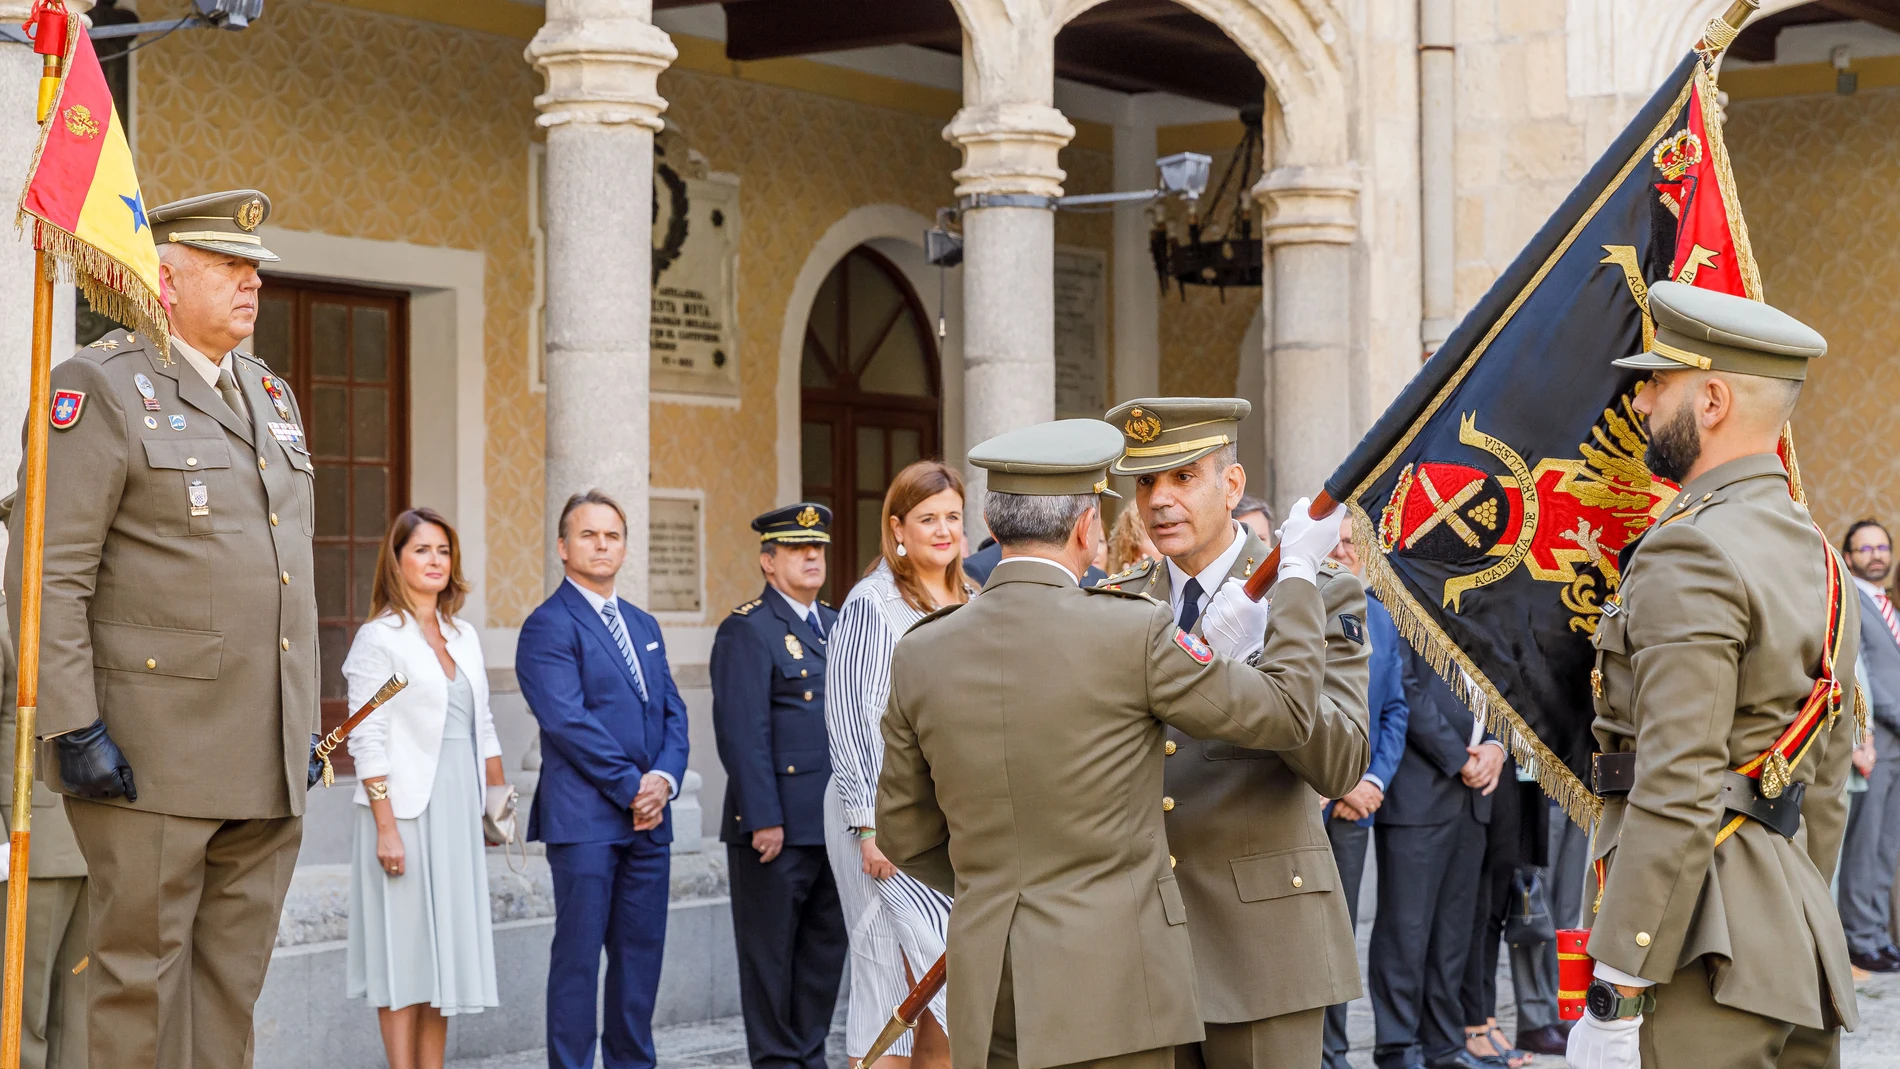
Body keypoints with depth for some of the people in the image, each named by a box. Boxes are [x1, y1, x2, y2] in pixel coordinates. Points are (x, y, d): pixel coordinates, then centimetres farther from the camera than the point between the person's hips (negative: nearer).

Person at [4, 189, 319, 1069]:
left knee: (233, 980, 10)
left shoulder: (268, 394, 18)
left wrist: (305, 723, 17)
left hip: (267, 765, 7)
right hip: (150, 757, -7)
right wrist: (72, 728, -18)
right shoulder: (101, 387, -7)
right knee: (141, 974, -1)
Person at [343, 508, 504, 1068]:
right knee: (405, 945, -3)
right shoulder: (378, 638, -6)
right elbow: (368, 743, -11)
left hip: (458, 811, 6)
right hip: (406, 809, -6)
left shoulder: (464, 636, 13)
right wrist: (386, 828, -17)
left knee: (446, 945, 7)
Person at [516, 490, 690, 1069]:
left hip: (647, 817, 7)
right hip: (584, 818, -7)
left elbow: (672, 712, 15)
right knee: (578, 954, -4)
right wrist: (630, 787, -13)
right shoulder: (548, 626, -6)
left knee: (641, 951, 9)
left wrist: (664, 778, -4)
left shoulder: (644, 625, 18)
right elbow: (569, 721, -14)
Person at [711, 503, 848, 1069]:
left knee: (826, 946, 11)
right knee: (772, 949, 2)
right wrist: (764, 820, -18)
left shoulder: (838, 626, 16)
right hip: (777, 825, -7)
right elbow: (743, 735, -13)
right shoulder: (746, 630, -8)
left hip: (836, 824, 7)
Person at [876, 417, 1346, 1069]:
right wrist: (1299, 570, 12)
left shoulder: (920, 657, 2)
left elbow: (906, 833, 12)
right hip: (1110, 983, -4)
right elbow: (1285, 715, -1)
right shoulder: (1133, 635, -11)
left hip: (988, 991, 4)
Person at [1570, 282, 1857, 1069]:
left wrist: (1616, 995, -19)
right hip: (1800, 954, 9)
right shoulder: (1817, 560, 17)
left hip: (1704, 962, -9)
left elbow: (1677, 799, -20)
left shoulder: (1690, 558, -13)